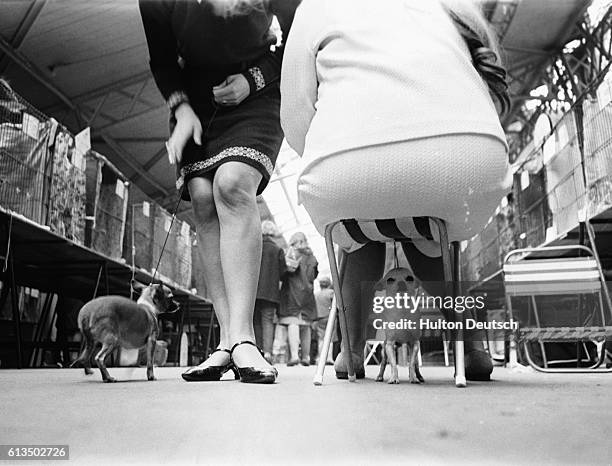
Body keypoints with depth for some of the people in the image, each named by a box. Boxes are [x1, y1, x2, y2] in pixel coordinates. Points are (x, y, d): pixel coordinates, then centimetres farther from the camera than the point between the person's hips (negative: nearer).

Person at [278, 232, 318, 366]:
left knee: (292, 323, -9)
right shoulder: (312, 257, 14)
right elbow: (314, 275, 14)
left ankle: (294, 355, -21)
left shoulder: (292, 252, -1)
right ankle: (306, 356, 11)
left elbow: (288, 268, -14)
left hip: (292, 292, -5)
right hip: (307, 293, 5)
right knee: (306, 326, 9)